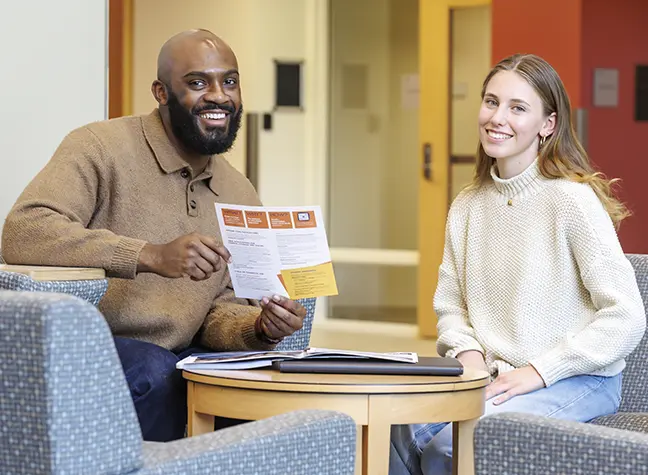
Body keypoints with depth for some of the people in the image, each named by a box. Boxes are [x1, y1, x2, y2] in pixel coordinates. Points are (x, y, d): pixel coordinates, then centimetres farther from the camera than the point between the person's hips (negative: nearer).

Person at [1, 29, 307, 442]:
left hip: (178, 356, 6)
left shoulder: (241, 195, 12)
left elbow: (218, 310, 14)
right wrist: (152, 255, -34)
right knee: (153, 369, -34)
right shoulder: (102, 148, -10)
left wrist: (261, 327, -12)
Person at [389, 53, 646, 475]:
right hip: (491, 377, 5)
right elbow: (451, 305, 17)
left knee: (450, 441, -29)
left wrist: (538, 372, -16)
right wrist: (468, 353, -5)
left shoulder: (572, 201, -12)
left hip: (575, 381, -5)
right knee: (398, 426, -25)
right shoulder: (467, 207, 9)